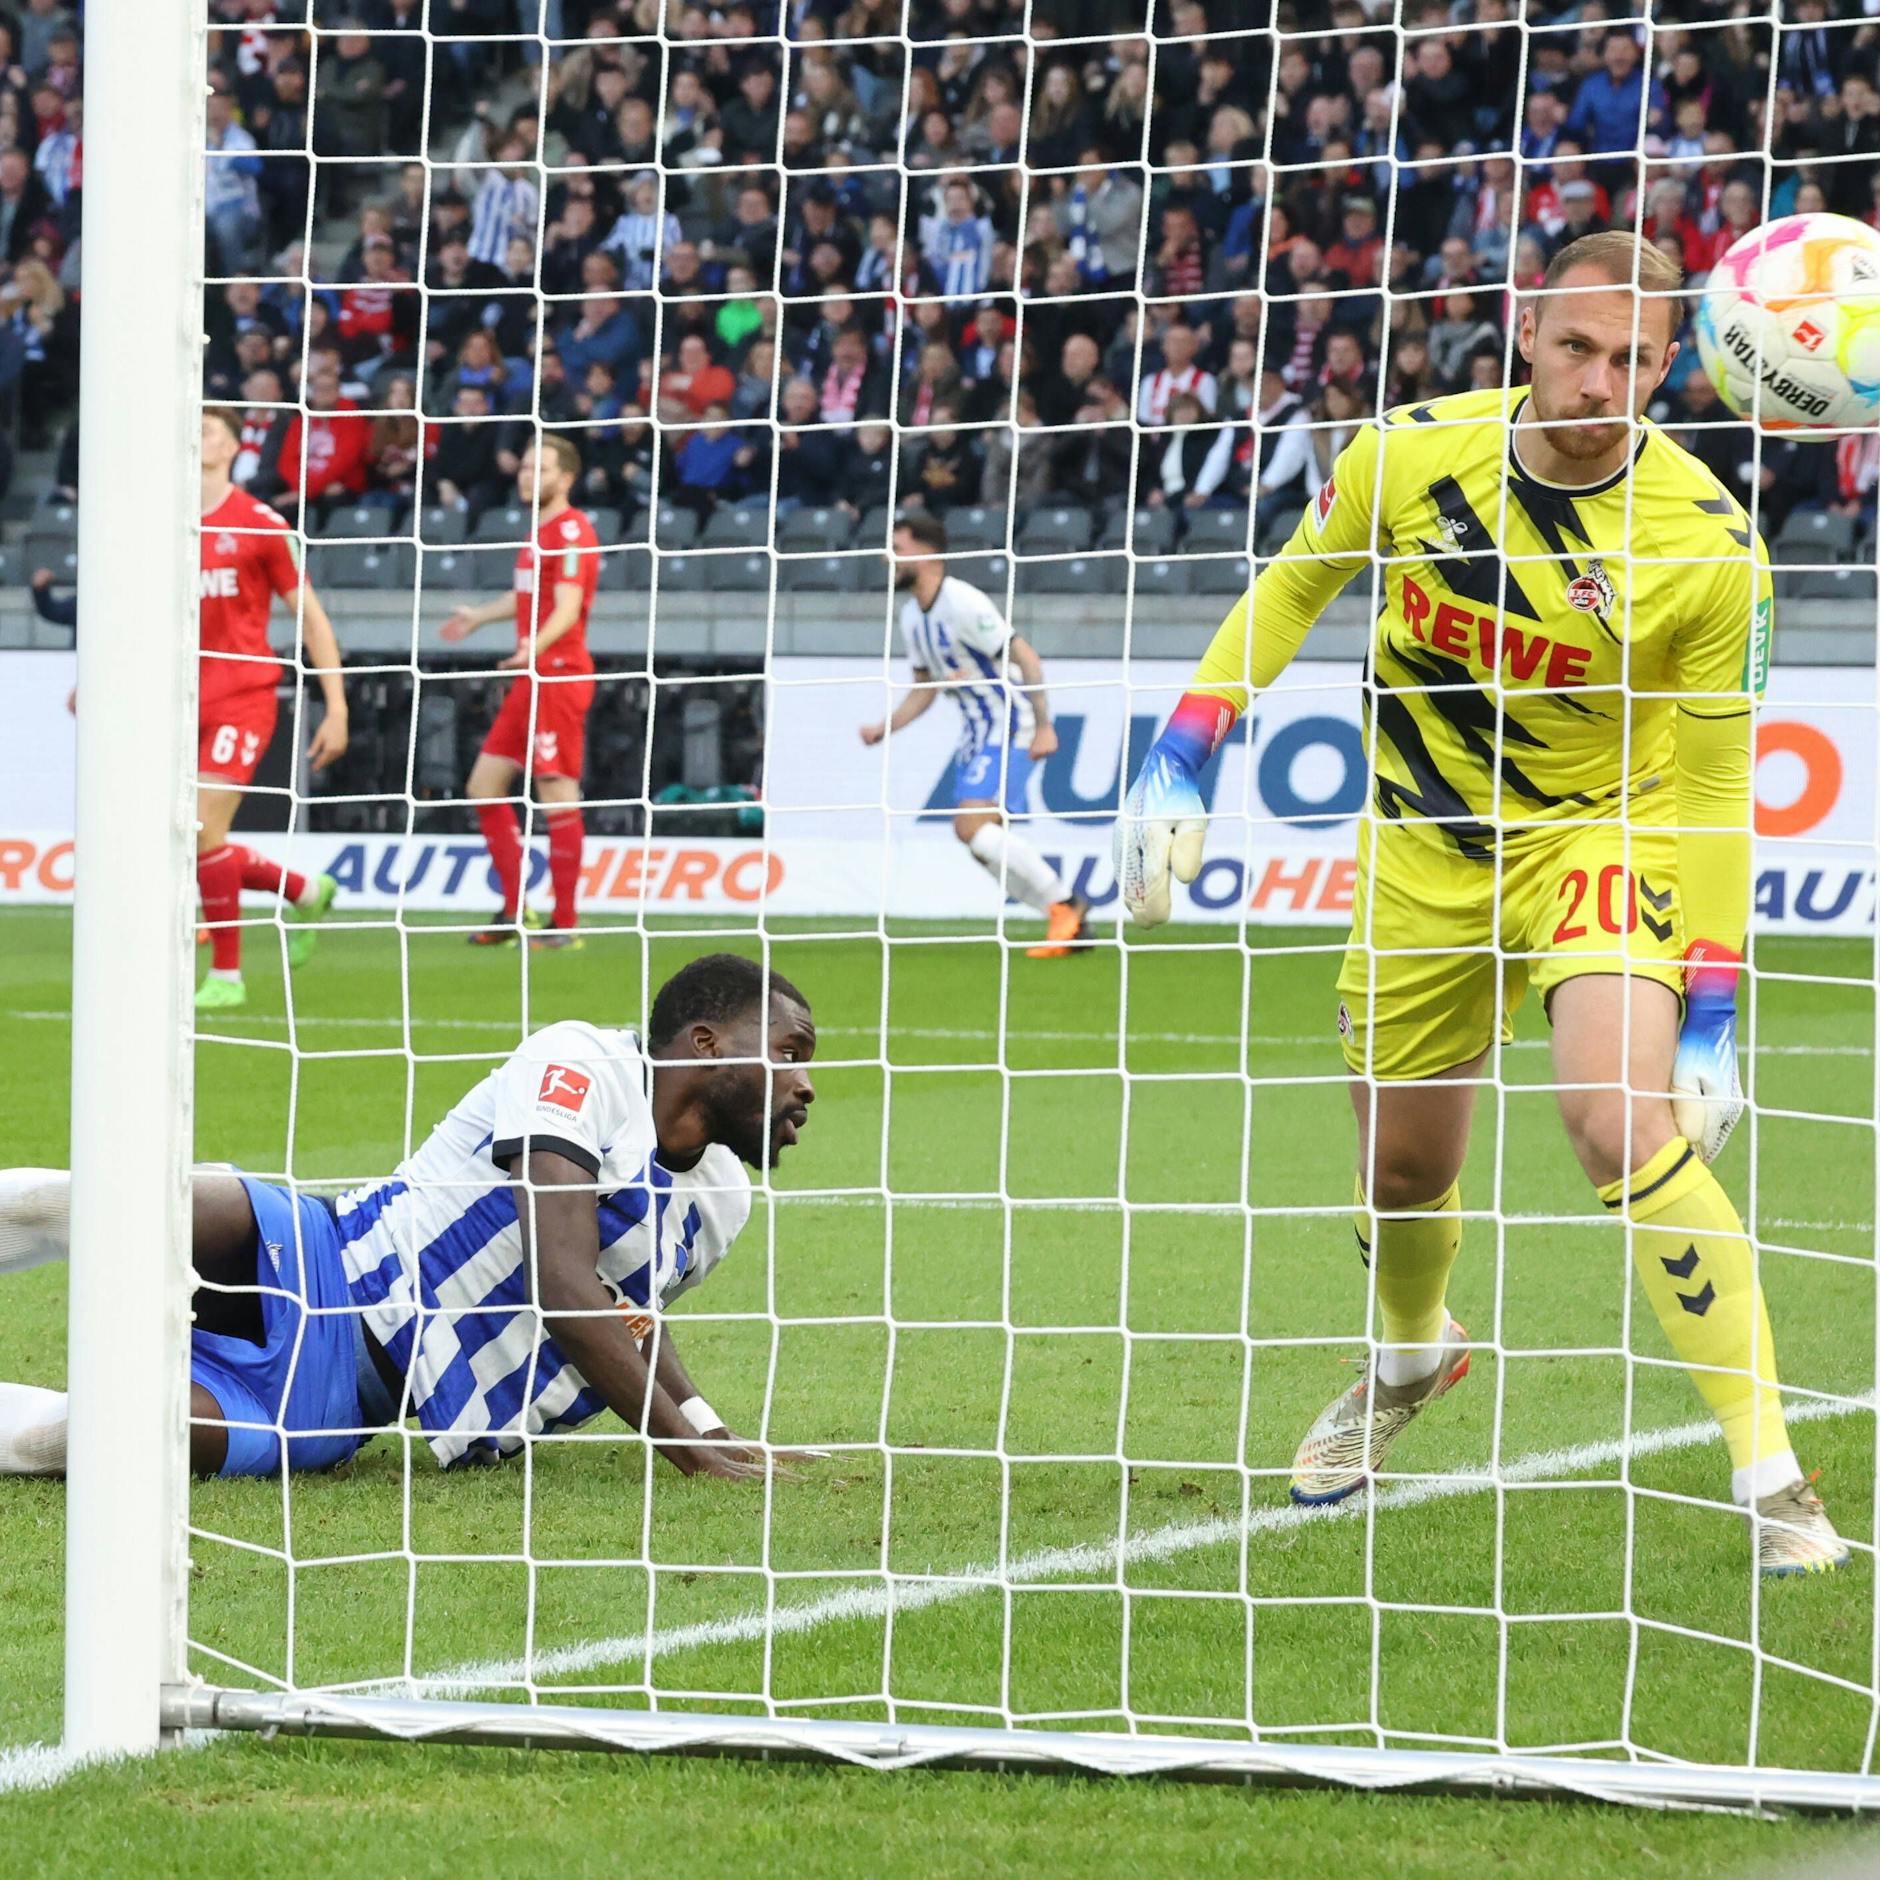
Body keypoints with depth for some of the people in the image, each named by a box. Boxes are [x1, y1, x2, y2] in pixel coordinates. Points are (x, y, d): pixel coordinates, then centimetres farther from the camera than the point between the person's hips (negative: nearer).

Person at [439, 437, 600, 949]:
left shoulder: (570, 531, -12)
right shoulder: (540, 532, 17)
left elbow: (567, 607, -23)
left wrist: (536, 645, -42)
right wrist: (480, 617, 51)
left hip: (559, 675, -10)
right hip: (533, 677, 10)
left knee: (556, 796, -9)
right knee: (485, 787, 10)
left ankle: (565, 922, -7)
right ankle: (515, 911, 15)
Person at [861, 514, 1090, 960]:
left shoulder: (964, 603, -18)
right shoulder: (912, 615, 10)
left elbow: (1026, 659, -19)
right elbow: (924, 688, 21)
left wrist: (1043, 727, -22)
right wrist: (883, 729, 7)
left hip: (1009, 727, -10)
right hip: (976, 731, 10)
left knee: (973, 827, -21)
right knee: (979, 837, 6)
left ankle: (1065, 904, -13)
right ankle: (1067, 922, 11)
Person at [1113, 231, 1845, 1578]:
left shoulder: (1707, 546, -21)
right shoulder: (1414, 452, -14)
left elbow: (1715, 788, -13)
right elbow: (1293, 588, 5)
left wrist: (1710, 1011, -17)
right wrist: (1182, 758, -1)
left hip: (1600, 834, -3)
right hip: (1422, 848, 4)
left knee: (1626, 1127, -27)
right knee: (1402, 1167, 13)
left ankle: (1771, 1478, -21)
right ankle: (1413, 1358, 50)